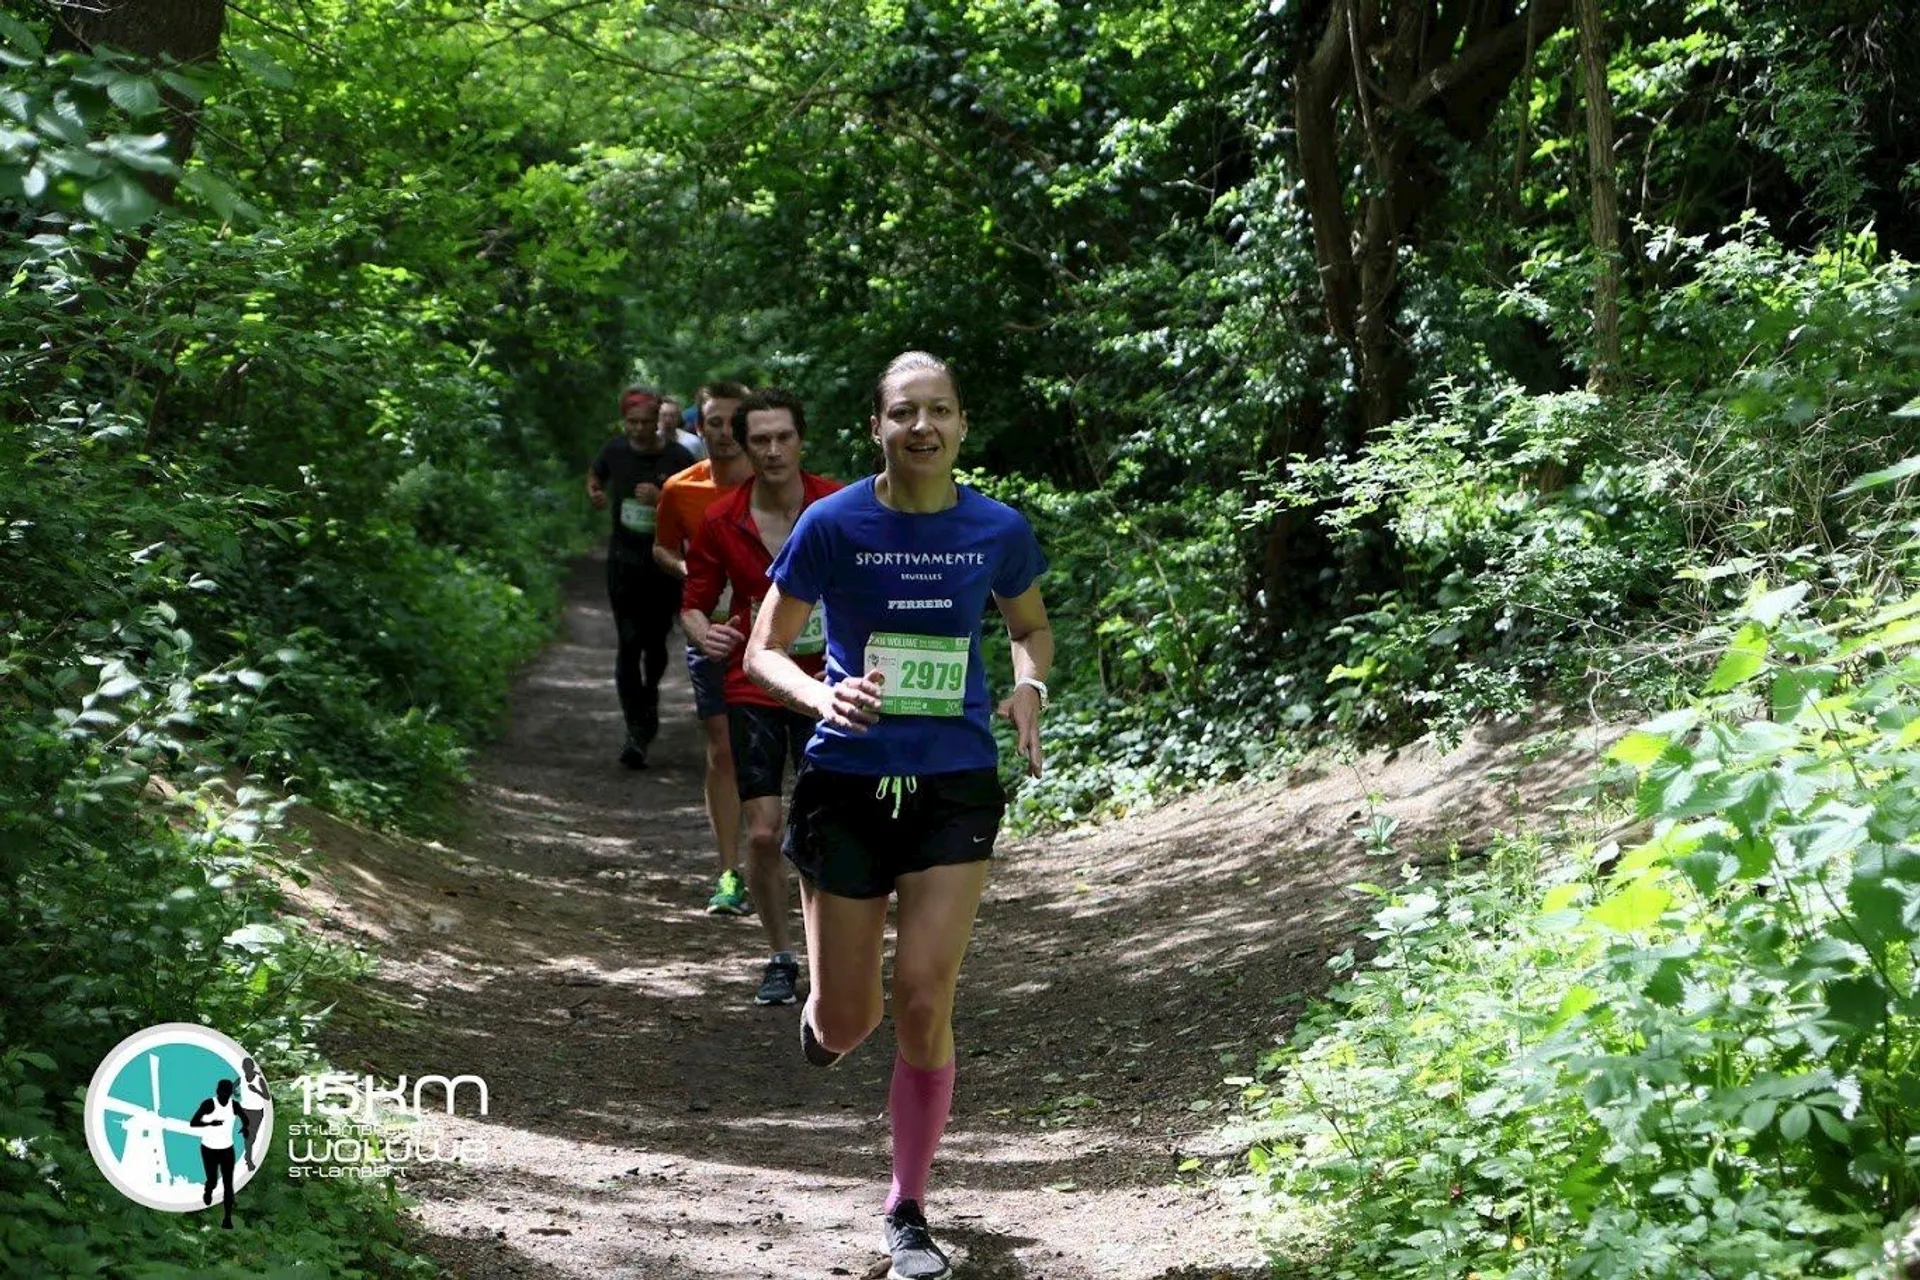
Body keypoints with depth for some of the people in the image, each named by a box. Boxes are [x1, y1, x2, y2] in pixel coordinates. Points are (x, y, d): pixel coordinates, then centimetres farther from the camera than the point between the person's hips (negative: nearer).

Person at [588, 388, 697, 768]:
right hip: (624, 561, 1)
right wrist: (595, 495, 0)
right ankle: (637, 730, -7)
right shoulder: (615, 451, 0)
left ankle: (649, 695, 45)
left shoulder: (677, 459, -10)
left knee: (655, 643, 13)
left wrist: (662, 500, -24)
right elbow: (594, 477, 21)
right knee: (629, 644, -8)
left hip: (664, 564, -1)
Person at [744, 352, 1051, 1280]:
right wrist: (823, 695, -23)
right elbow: (764, 652, -2)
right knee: (846, 1021, 6)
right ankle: (821, 1016, 47)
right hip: (849, 781, -1)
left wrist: (1029, 688, -5)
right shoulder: (834, 524, -8)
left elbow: (1030, 625, 18)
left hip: (956, 785, 1)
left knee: (922, 1005, -6)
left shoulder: (999, 530, -1)